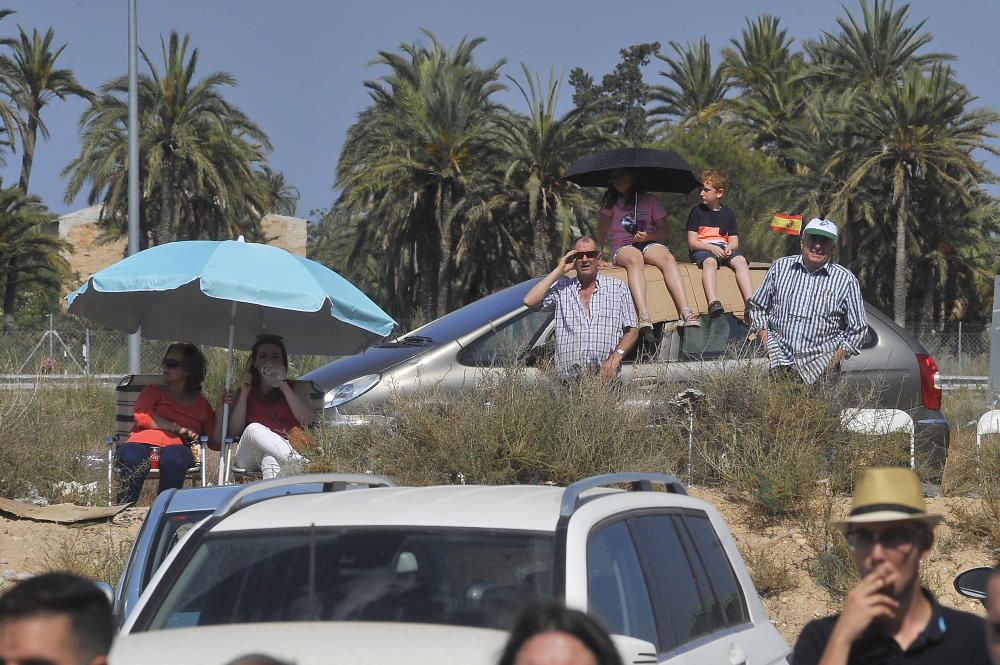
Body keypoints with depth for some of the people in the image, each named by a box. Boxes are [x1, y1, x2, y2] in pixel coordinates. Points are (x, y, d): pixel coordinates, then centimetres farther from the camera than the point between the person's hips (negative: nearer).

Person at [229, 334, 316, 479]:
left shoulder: (294, 390, 22)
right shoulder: (247, 391, 24)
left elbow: (308, 421, 1)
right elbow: (234, 431, 10)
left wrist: (284, 386, 1)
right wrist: (244, 393, 5)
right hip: (249, 460, 1)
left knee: (270, 459, -38)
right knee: (254, 429, -34)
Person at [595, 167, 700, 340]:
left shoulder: (650, 201, 11)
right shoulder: (611, 201, 11)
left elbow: (664, 233, 7)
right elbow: (601, 231, 12)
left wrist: (647, 236, -10)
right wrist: (600, 253, 5)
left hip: (649, 244, 1)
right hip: (622, 248, -1)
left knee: (667, 257, -34)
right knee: (634, 258, -39)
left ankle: (686, 313, -50)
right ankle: (644, 319, -59)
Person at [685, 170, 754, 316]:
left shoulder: (728, 213, 15)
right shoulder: (697, 212, 6)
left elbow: (734, 242, 13)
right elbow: (691, 242, -2)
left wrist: (729, 248, -12)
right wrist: (711, 248, -18)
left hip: (724, 249, 3)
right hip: (702, 249, -3)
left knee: (740, 260, -28)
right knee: (710, 261, -38)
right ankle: (713, 302, -59)